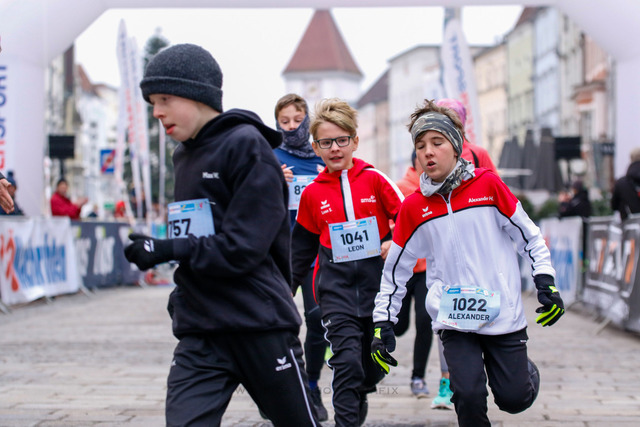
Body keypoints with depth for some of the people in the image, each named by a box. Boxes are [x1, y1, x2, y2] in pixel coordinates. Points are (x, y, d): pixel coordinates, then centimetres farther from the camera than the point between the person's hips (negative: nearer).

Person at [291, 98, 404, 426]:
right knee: (346, 359, -15)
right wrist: (286, 287, 18)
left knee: (375, 362, 9)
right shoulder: (312, 194, 4)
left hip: (376, 281, 1)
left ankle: (358, 397, 39)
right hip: (335, 285, 0)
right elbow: (302, 245, 15)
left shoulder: (374, 179, -1)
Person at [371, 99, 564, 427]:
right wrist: (383, 324, 6)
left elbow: (528, 236, 5)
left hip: (504, 314, 0)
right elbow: (395, 268, 8)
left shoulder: (488, 185, -3)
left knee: (514, 399, 2)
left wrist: (546, 285, -4)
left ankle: (525, 370, 36)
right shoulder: (413, 207, 0)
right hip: (454, 321, 0)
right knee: (469, 396, -16)